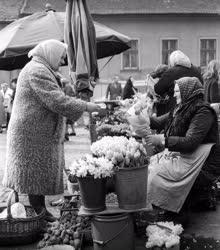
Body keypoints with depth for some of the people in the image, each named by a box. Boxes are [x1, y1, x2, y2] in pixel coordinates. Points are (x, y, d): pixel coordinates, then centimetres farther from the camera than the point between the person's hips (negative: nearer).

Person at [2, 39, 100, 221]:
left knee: (40, 176, 13)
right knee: (38, 174, -4)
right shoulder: (37, 71, -17)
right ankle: (38, 215, 4)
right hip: (34, 135, -10)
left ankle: (40, 210, 20)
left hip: (41, 134, 10)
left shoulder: (41, 70, 19)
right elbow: (57, 102, -24)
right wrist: (86, 107, -18)